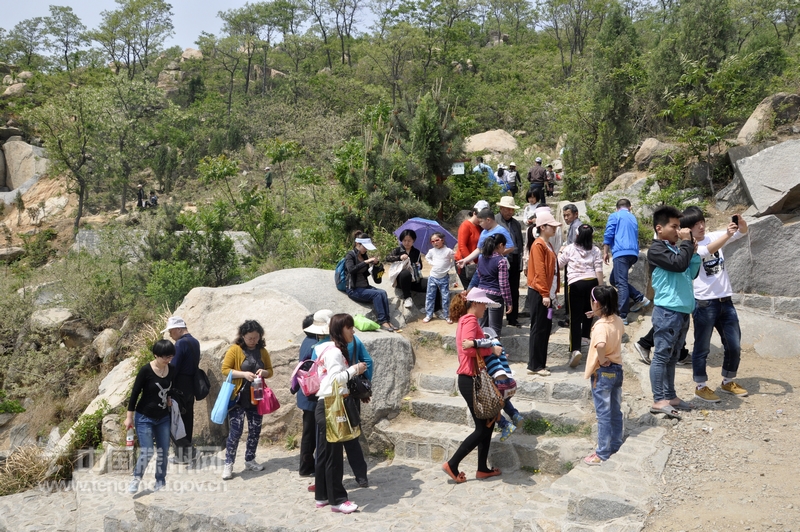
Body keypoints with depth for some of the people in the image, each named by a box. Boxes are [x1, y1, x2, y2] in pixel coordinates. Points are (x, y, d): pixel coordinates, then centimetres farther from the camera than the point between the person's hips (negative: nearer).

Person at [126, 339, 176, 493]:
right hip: (144, 418, -5)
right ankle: (136, 479, 15)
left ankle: (160, 482, 22)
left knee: (163, 452, 7)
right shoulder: (146, 370, -19)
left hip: (163, 418, 5)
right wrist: (129, 417, -10)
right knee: (147, 452, -8)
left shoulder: (172, 370, -4)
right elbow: (135, 393, -13)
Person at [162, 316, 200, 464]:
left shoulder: (181, 343, -16)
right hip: (191, 385, 9)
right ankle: (188, 451, 22)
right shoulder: (195, 342, 11)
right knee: (188, 417, 14)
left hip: (180, 387, -8)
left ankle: (181, 455, 5)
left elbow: (174, 367, -18)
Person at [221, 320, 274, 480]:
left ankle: (250, 461, 25)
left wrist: (264, 372, -10)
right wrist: (243, 374, -23)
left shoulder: (262, 351, 6)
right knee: (235, 430, -7)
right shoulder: (235, 349, -8)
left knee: (255, 430, 11)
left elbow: (270, 371, 13)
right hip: (238, 397, -5)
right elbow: (225, 370, -11)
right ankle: (228, 464, 2)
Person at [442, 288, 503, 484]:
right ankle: (452, 464, 5)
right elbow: (468, 348, -30)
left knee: (488, 423, 15)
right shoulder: (470, 320, -15)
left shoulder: (467, 320, 18)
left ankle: (483, 468, 23)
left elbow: (474, 346, 12)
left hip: (472, 379, 10)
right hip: (471, 380, -10)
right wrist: (492, 349, -22)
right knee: (482, 428, -2)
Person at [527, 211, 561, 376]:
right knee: (539, 328, -4)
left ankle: (541, 363, 19)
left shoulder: (547, 245, 16)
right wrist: (544, 294, -21)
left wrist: (549, 293, 12)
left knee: (546, 328, 11)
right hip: (539, 293, -9)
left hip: (546, 293, 9)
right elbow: (539, 271, -18)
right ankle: (535, 365, 2)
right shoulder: (538, 245, -12)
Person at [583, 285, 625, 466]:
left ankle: (602, 454, 9)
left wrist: (602, 359, -25)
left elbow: (600, 345, -44)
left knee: (604, 414, 0)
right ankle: (616, 446, 29)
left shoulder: (601, 326, -23)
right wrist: (601, 315, 17)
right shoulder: (617, 320, 1)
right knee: (616, 412, 17)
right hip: (617, 369, 8)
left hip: (602, 373, -8)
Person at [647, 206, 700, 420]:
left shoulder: (675, 248, 15)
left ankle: (670, 396, 21)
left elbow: (691, 274, 20)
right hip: (667, 311, -8)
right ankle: (658, 401, -2)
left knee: (672, 356, 14)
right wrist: (686, 241, -9)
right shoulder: (656, 249, -9)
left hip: (682, 311, 8)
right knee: (661, 355, -4)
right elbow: (679, 264, -23)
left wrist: (694, 252, 6)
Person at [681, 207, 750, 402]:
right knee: (702, 347, 4)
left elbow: (742, 233, 0)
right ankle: (700, 386, 17)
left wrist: (741, 223, -22)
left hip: (725, 301, 6)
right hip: (704, 303, -6)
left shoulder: (714, 236, 6)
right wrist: (727, 235, -38)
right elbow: (707, 251, -29)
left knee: (734, 345, 13)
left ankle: (728, 382, 31)